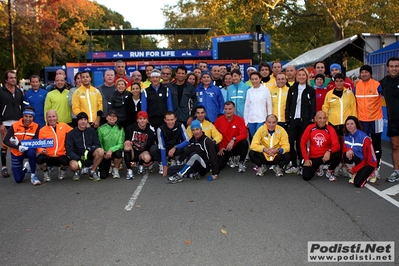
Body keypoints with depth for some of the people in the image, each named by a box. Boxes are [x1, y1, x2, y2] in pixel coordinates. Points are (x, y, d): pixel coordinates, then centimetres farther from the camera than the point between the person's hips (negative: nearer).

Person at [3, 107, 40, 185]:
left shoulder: (36, 126, -14)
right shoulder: (15, 126, -16)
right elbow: (5, 141, -19)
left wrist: (21, 143, -33)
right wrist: (18, 147, -34)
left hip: (28, 150, 0)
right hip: (16, 152, 0)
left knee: (31, 152, -39)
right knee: (18, 179, -1)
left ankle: (33, 175, -19)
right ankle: (25, 167, 34)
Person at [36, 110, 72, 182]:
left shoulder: (63, 125, 1)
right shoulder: (42, 130, -2)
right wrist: (42, 150, -20)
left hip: (61, 155, 0)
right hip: (48, 157, 0)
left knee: (65, 161, -33)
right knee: (39, 159, -32)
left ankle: (62, 170, 10)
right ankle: (46, 171, 8)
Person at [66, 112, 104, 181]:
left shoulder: (92, 131, 4)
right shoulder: (71, 133, -2)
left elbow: (97, 144, -1)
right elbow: (69, 150, -8)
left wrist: (89, 150, -22)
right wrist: (77, 159, -24)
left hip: (89, 157, 2)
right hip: (77, 157, -2)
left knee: (100, 151, -29)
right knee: (74, 165, -37)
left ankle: (92, 172, -6)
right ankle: (76, 172, 5)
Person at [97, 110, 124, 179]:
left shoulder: (120, 129, -5)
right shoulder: (101, 129, -4)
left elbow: (121, 144, -11)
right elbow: (99, 144, -1)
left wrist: (111, 149, -26)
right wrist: (103, 153, -16)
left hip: (115, 151, 0)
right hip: (105, 154, 0)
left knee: (118, 153, -37)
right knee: (103, 176, -11)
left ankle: (115, 169, -6)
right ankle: (107, 166, 27)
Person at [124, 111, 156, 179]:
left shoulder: (150, 131, -1)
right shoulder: (130, 128, -6)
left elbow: (151, 146, 4)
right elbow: (126, 142, 0)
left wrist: (151, 159, -4)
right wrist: (128, 143, -24)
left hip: (143, 152, 1)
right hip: (132, 152, 0)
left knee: (147, 158, -34)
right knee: (127, 143, -31)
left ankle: (141, 164, 10)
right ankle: (129, 170, -27)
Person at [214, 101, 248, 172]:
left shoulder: (240, 119, -9)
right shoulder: (218, 120, -6)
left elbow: (244, 134, -18)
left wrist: (233, 140, -33)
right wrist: (219, 148, -4)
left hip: (236, 147, -1)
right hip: (224, 149, 1)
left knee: (244, 142, -33)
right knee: (218, 166, -18)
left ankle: (241, 162, -8)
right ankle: (230, 159, 18)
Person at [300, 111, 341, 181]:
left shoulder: (330, 129, -9)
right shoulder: (310, 128, -6)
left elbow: (336, 145, -18)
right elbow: (303, 143, -1)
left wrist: (329, 151, -40)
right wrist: (306, 159, -7)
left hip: (326, 156, 0)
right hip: (313, 157, 1)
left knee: (338, 155, -32)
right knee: (306, 177, -17)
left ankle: (330, 171, 1)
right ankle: (317, 168, 21)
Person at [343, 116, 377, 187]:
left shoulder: (364, 138, -23)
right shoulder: (346, 135, -5)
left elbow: (368, 157, -18)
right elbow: (344, 148, -2)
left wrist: (354, 169, -16)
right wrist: (348, 150, -29)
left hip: (369, 163, -5)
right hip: (358, 160, 5)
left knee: (357, 183, -21)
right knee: (346, 155, -28)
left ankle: (369, 174, 10)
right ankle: (355, 173, -3)